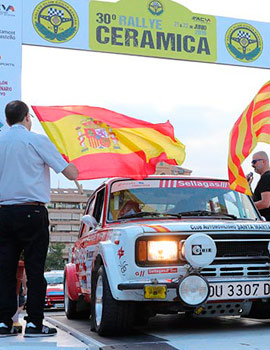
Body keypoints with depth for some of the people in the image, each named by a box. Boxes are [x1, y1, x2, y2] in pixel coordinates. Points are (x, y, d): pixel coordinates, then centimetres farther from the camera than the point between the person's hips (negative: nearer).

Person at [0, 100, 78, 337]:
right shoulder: (38, 140, -3)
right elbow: (71, 173, -3)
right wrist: (72, 167, 19)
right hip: (32, 211, -4)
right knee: (34, 269, 1)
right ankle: (34, 323, 3)